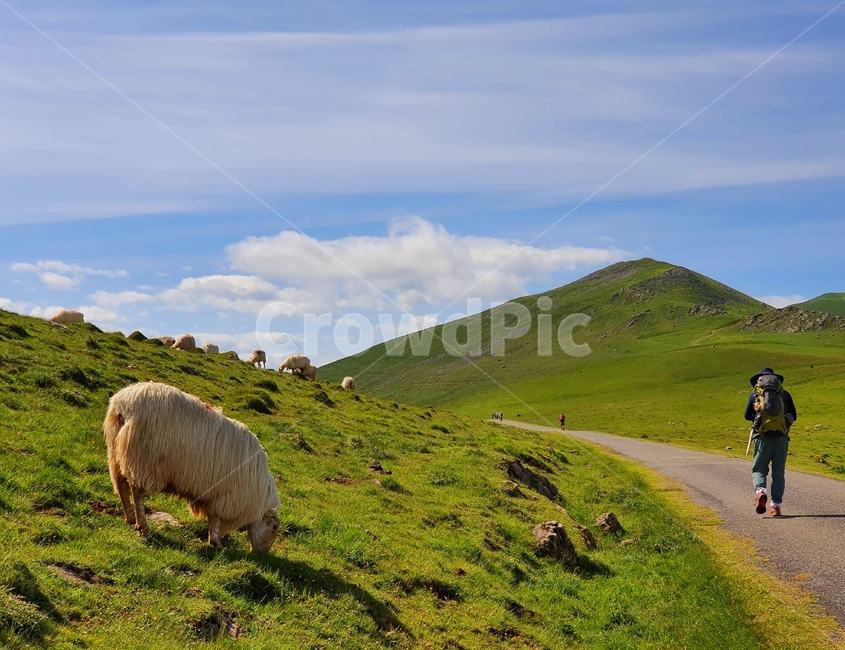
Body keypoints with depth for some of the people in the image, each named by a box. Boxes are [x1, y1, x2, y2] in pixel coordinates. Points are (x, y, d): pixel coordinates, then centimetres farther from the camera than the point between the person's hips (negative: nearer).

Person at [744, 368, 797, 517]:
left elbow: (747, 416, 8)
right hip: (782, 436, 1)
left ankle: (760, 491, -21)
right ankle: (776, 505, 1)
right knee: (778, 472, 8)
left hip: (763, 436, -1)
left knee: (759, 469, 7)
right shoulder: (784, 394, 13)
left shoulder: (755, 394, 9)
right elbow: (794, 416, 16)